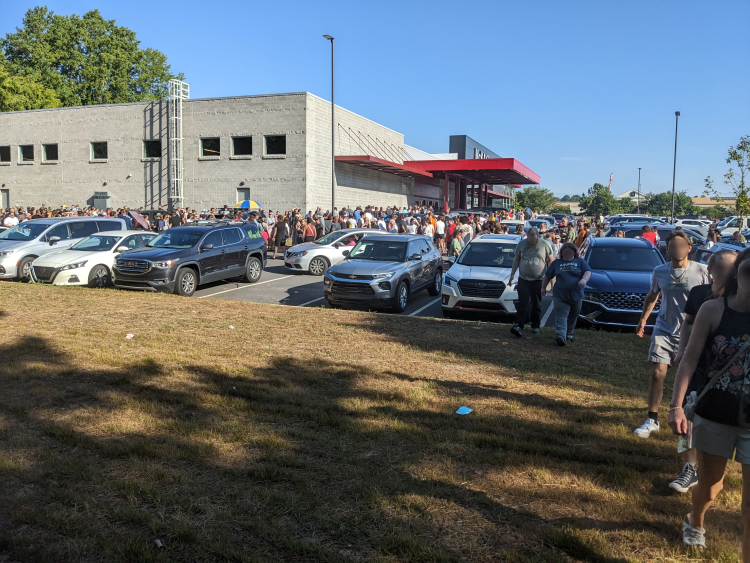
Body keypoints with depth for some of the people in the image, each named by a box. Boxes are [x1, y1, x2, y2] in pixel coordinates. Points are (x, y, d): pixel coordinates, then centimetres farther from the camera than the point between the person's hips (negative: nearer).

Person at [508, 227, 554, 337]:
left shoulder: (545, 244, -2)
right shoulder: (521, 244, 3)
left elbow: (550, 261, 4)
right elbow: (516, 260, 11)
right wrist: (512, 275, 6)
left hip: (538, 280, 0)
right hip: (523, 279, 1)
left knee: (537, 304, 8)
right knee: (523, 303, -9)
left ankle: (536, 326, 19)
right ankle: (518, 325, -14)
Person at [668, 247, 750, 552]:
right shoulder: (713, 310, -9)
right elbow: (690, 359, -8)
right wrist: (676, 406, -15)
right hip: (713, 416, 0)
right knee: (709, 485, 20)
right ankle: (694, 523, 51)